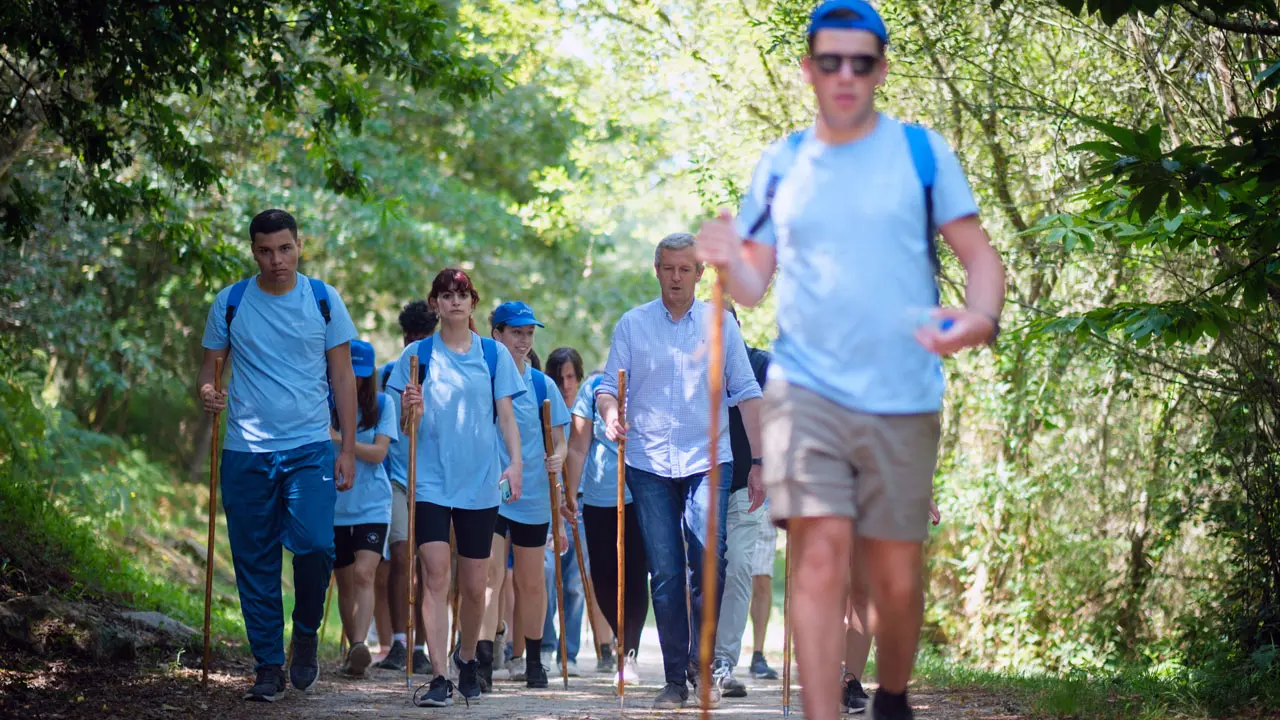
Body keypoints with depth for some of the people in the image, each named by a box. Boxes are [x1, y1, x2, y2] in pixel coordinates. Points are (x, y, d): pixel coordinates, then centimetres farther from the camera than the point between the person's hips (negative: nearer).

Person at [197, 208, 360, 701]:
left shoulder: (323, 300, 4)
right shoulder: (230, 303, 4)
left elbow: (342, 374, 7)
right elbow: (210, 365, 10)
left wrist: (348, 448, 2)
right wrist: (206, 391, -15)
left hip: (310, 446, -1)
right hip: (246, 451, 1)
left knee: (313, 542, -18)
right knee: (255, 562, 2)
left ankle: (305, 635, 7)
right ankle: (268, 665, 13)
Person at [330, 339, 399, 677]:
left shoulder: (382, 404, 1)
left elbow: (378, 452, -8)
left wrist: (338, 439, -20)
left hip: (372, 506, -2)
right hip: (334, 507, 2)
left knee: (364, 574, -19)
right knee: (345, 583, 8)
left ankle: (360, 645, -29)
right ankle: (354, 650, 20)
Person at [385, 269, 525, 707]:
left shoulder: (493, 354, 7)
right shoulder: (418, 354, 5)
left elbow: (506, 415, 7)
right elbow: (407, 426, 5)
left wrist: (515, 462, -8)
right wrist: (411, 409, -17)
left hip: (480, 482, 1)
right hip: (431, 481, -1)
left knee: (473, 585, 7)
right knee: (436, 576, -13)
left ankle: (466, 659, 32)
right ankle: (439, 677, -16)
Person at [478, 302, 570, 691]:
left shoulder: (542, 384, 6)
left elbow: (559, 440, 8)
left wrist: (558, 457, -14)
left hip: (532, 494, 2)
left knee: (530, 581, 11)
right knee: (491, 572, -16)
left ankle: (533, 660, 25)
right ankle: (484, 660, -23)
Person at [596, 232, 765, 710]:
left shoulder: (720, 324, 7)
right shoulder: (632, 325, 8)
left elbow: (746, 393, 7)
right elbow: (609, 385, 8)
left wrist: (758, 463, 2)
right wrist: (610, 413, -16)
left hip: (707, 460, -1)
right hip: (648, 462, 1)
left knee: (709, 559, -16)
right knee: (665, 573, -1)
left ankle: (702, 662, 1)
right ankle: (675, 678, 7)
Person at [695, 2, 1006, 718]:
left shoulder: (922, 151, 3)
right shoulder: (780, 164, 9)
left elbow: (980, 255, 2)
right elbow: (756, 283, 12)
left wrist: (980, 318, -20)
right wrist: (730, 262, -12)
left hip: (902, 399, 0)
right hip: (806, 389, 0)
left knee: (898, 576, 5)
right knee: (821, 555, -15)